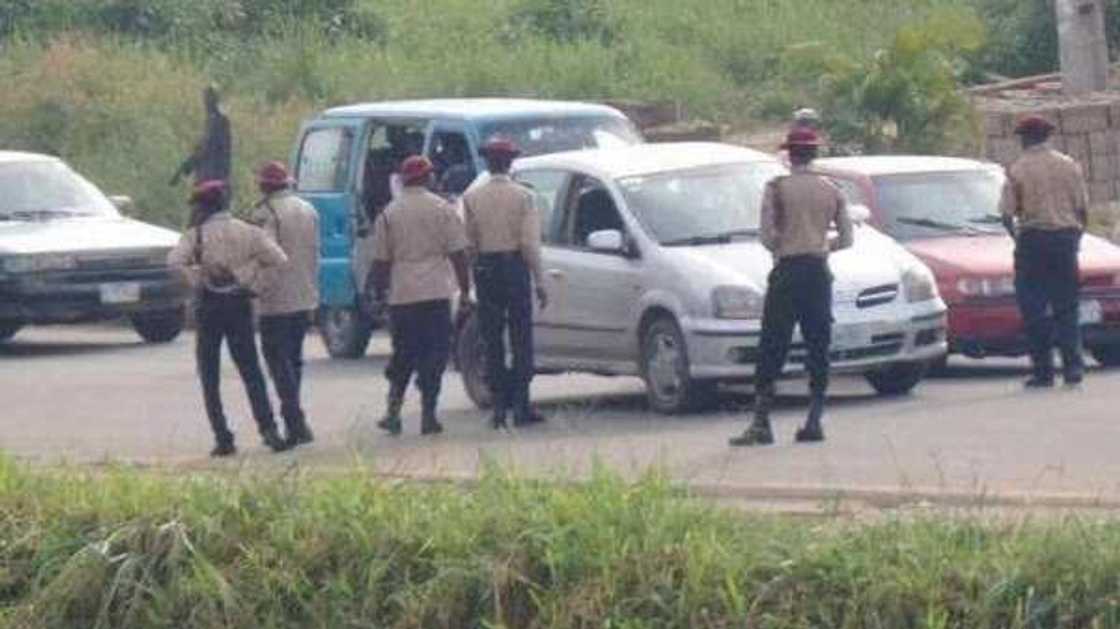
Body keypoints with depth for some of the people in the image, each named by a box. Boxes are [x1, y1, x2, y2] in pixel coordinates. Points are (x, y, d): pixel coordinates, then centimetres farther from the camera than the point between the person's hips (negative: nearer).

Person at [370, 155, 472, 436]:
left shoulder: (388, 214, 3)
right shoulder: (443, 210, -1)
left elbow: (381, 261, 4)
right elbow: (458, 254, -2)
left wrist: (379, 295, 13)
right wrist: (465, 290, 4)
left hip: (401, 295, 2)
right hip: (436, 293, -2)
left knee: (403, 353, 13)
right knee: (435, 354, 3)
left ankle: (393, 410, 3)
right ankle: (428, 415, -2)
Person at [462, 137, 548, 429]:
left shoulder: (472, 197, 0)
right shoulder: (523, 196, -5)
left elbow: (467, 243, 0)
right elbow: (530, 242, -8)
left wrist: (466, 284, 11)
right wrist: (539, 282, -3)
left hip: (485, 269, 2)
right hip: (515, 267, -2)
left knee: (492, 342, 7)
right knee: (521, 340, 4)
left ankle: (499, 405, 5)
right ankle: (520, 406, 0)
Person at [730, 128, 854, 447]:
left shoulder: (777, 188, -5)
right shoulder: (832, 192, 6)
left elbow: (766, 235, -10)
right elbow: (846, 238, 8)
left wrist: (780, 248, 9)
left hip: (787, 271, -3)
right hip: (819, 272, 3)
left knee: (772, 349, -2)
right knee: (818, 347, 8)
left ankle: (761, 424, -8)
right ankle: (814, 422, 4)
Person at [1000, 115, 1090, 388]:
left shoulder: (1018, 170, -4)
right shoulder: (1069, 166, 5)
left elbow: (1007, 214, -6)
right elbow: (1083, 208, 5)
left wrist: (1017, 237, 10)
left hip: (1033, 241, -3)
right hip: (1066, 238, 3)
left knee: (1035, 309, 2)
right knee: (1067, 307, 10)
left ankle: (1043, 371, -1)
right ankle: (1073, 366, 2)